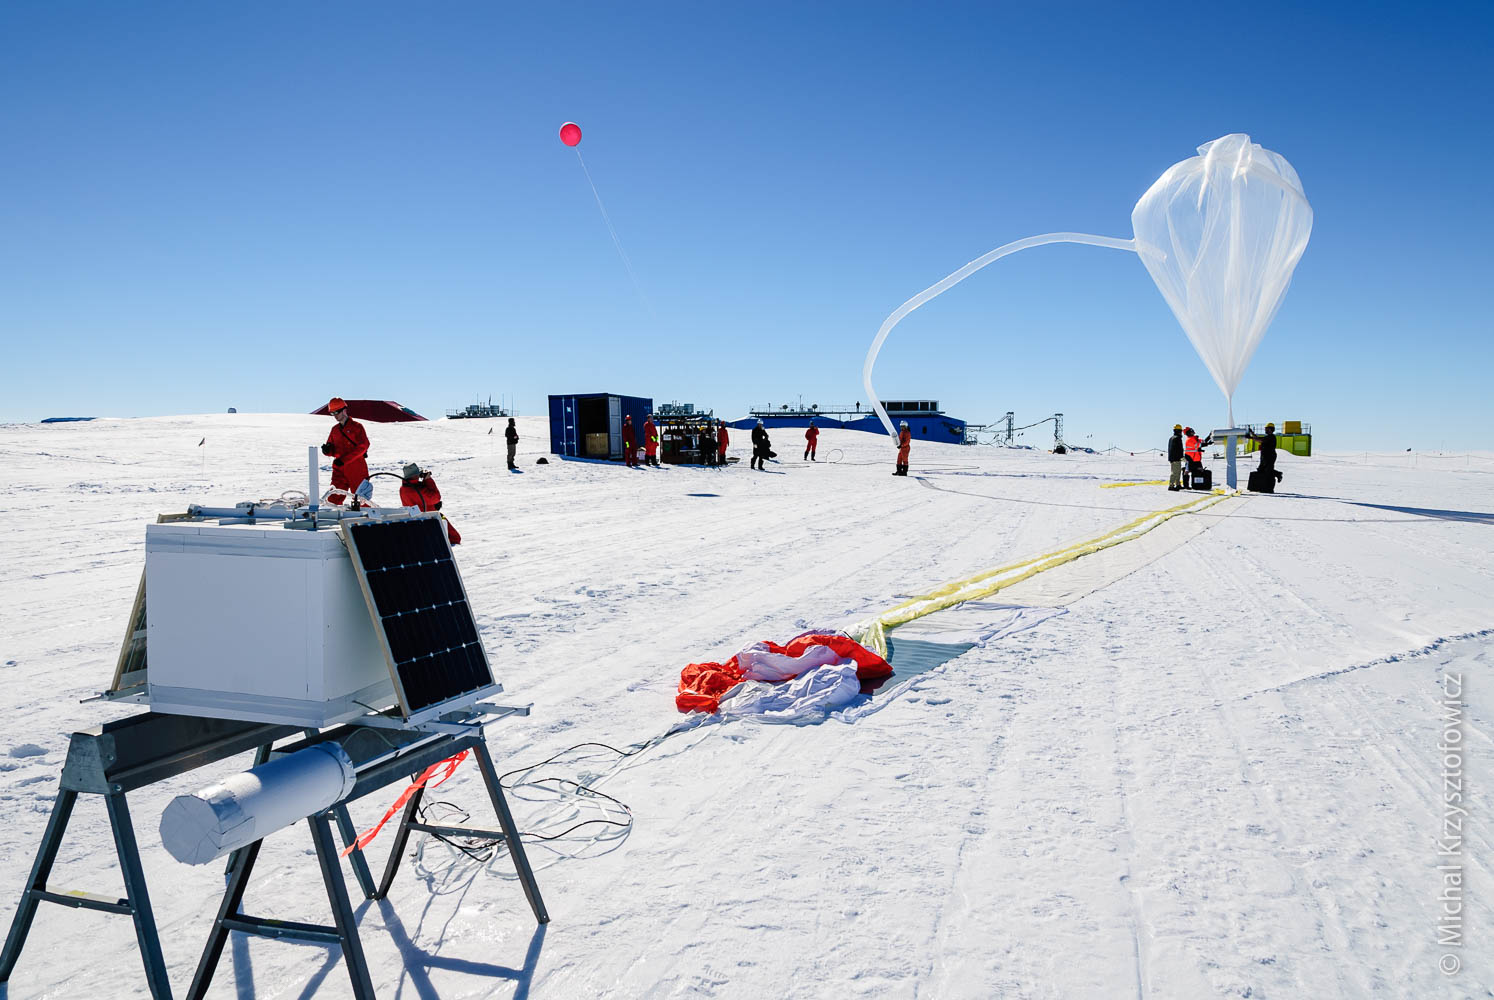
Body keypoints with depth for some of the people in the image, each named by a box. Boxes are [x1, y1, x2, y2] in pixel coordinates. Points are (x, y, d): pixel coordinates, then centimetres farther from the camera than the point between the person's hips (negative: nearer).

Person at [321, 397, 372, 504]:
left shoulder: (356, 427, -1)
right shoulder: (335, 429, 17)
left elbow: (362, 447, -12)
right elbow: (333, 450, 19)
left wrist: (343, 460, -18)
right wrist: (327, 450, -7)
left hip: (357, 470, -5)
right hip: (339, 470, 5)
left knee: (361, 500, 0)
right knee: (333, 499, -4)